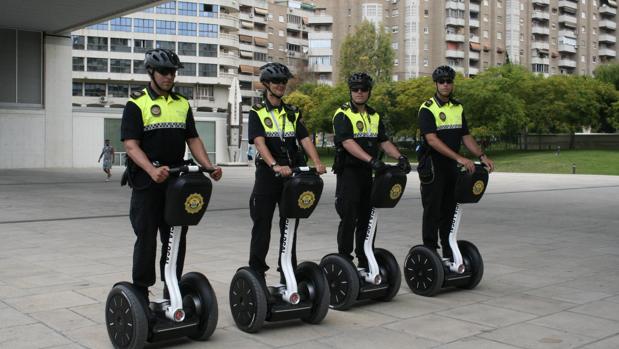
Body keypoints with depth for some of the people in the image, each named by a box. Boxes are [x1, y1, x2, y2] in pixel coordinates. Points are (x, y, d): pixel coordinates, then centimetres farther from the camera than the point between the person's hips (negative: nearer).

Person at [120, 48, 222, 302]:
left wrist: (208, 166, -5)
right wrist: (152, 170, -29)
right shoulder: (136, 104, -4)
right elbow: (130, 144, -13)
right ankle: (140, 292, 12)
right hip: (147, 182, -5)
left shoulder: (182, 104, 13)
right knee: (146, 237, 1)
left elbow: (193, 139, 12)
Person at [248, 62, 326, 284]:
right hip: (267, 174, -4)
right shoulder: (257, 113, -1)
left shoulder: (293, 113, 13)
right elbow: (259, 142, -16)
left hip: (292, 174, 4)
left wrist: (317, 163, -16)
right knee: (262, 225, 0)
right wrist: (275, 165, -33)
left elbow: (305, 139, 1)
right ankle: (256, 271, 10)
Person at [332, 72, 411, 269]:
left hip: (367, 172, 7)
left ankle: (365, 260, 20)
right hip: (348, 172, -7)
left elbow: (384, 142, 13)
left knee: (367, 216, 11)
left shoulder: (374, 116, 15)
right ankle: (344, 258, 3)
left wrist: (400, 157, -6)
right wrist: (371, 159, -33)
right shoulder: (343, 115, -8)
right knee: (349, 217, -7)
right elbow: (347, 143, -21)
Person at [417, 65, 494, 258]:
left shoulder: (458, 108, 13)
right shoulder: (427, 108, -10)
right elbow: (432, 140, -21)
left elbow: (466, 136, 14)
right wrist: (459, 158, -28)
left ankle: (449, 253, 18)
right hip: (433, 166, -6)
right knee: (432, 210, -2)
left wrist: (482, 156, -2)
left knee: (449, 209, 11)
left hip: (452, 166, 6)